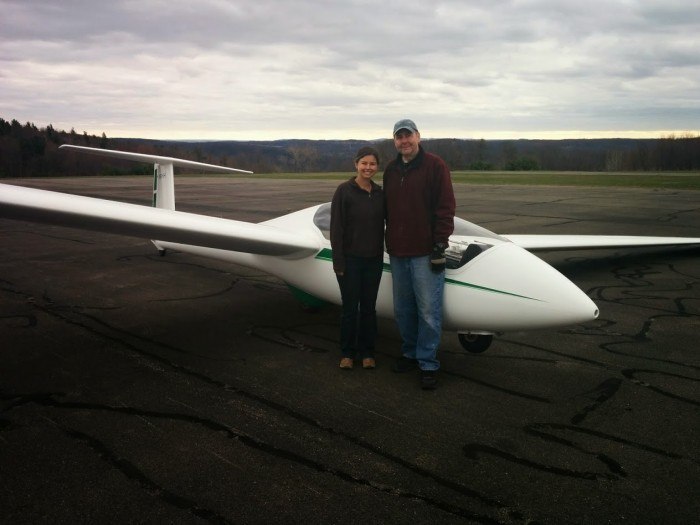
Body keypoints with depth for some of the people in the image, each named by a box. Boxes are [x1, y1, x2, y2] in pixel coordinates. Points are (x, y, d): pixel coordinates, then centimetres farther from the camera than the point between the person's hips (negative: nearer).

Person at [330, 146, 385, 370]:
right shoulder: (344, 191, -9)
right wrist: (338, 261, -12)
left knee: (369, 307, 10)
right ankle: (347, 353, 20)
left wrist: (381, 255, 8)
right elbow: (336, 228, -10)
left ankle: (367, 352, 23)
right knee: (350, 307, 5)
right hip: (350, 259, -4)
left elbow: (380, 226, 10)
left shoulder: (379, 193, 5)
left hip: (373, 259, 4)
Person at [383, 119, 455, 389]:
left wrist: (440, 245, -14)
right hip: (397, 253, 6)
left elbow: (446, 207, -9)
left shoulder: (435, 166, -5)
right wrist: (390, 242, 15)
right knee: (403, 309, 14)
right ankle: (410, 353, 28)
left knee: (428, 311, -4)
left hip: (425, 253, -6)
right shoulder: (390, 170, 14)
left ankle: (428, 364, 6)